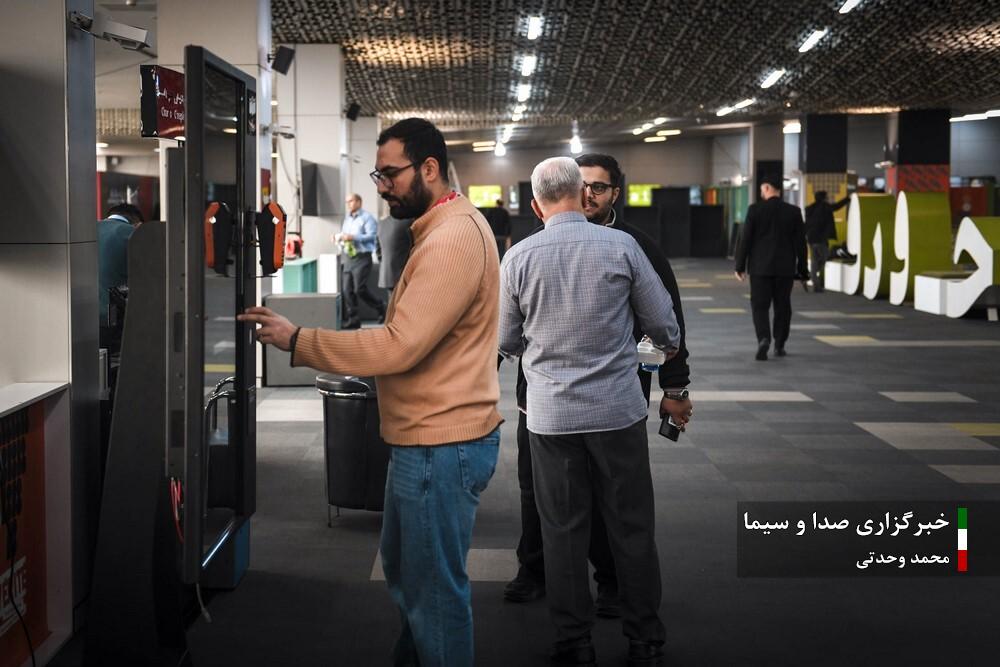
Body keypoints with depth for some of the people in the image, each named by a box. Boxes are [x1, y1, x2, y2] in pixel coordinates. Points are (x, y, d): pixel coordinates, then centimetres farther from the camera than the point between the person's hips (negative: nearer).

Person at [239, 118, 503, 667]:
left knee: (434, 589, 1)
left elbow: (399, 345, -27)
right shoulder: (446, 228, 14)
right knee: (403, 571, 22)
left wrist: (299, 342, -20)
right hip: (427, 439, 11)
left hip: (441, 447, -11)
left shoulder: (453, 238, -21)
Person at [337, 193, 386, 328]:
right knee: (347, 290, 1)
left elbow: (371, 236, -15)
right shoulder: (347, 218, 20)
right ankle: (353, 319, 6)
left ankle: (380, 308, 7)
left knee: (360, 289, -13)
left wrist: (353, 237, -21)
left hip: (362, 257, -8)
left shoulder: (367, 217, -4)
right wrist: (339, 237, 3)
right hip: (348, 257, 8)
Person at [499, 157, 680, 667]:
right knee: (632, 528, 10)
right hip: (618, 409, 0)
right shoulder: (620, 245, -7)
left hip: (551, 414, 1)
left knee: (563, 530, 9)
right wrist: (669, 347, 24)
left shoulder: (518, 257, -4)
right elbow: (663, 324, 1)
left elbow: (506, 342, 6)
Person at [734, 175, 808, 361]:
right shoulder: (794, 212, -1)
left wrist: (740, 266, -1)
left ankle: (763, 339, -19)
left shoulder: (755, 209, -8)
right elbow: (800, 243, 0)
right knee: (782, 306, 13)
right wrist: (802, 269, 7)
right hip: (785, 268, 2)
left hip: (760, 267, -2)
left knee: (760, 306, 2)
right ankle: (779, 345, 19)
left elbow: (745, 239, -7)